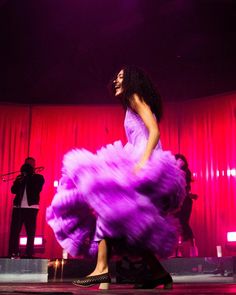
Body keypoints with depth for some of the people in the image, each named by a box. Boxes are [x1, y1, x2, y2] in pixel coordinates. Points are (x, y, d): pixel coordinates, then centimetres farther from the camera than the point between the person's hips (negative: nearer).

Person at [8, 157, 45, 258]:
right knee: (14, 231, -1)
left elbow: (37, 189, -11)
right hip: (18, 206, 4)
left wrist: (28, 176, -7)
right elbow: (13, 190, 9)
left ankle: (29, 254, -2)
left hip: (31, 207, -4)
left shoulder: (38, 177, 8)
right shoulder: (20, 177, 19)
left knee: (30, 232, -4)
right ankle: (13, 253, 2)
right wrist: (18, 181, -9)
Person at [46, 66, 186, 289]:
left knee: (107, 197, -21)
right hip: (139, 168, 9)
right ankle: (158, 272, 3)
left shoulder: (136, 98, 3)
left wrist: (142, 161, -25)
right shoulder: (131, 106, 28)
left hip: (147, 165, -9)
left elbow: (154, 131, -12)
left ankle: (102, 268, -27)